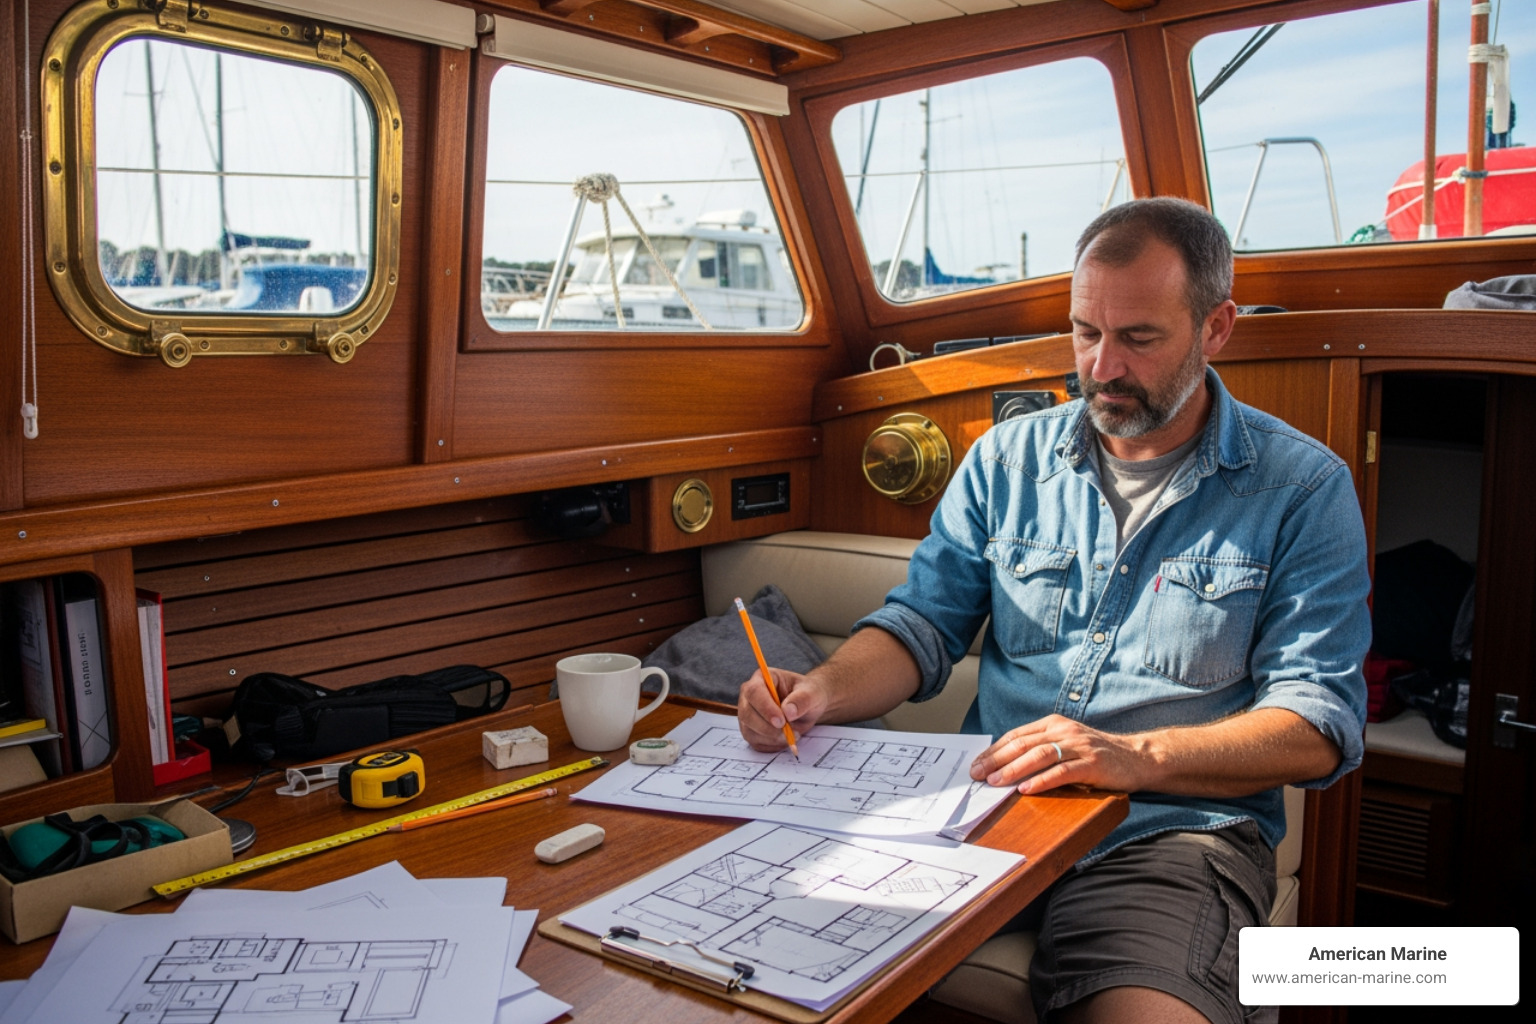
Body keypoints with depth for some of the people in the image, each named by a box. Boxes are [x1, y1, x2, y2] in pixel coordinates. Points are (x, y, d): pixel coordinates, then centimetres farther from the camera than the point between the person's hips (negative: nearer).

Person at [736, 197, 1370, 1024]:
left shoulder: (1304, 488, 2)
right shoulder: (1006, 459, 12)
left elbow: (1317, 727, -4)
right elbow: (923, 624, 11)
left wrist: (1136, 756, -21)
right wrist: (826, 690, -11)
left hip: (1175, 829, -2)